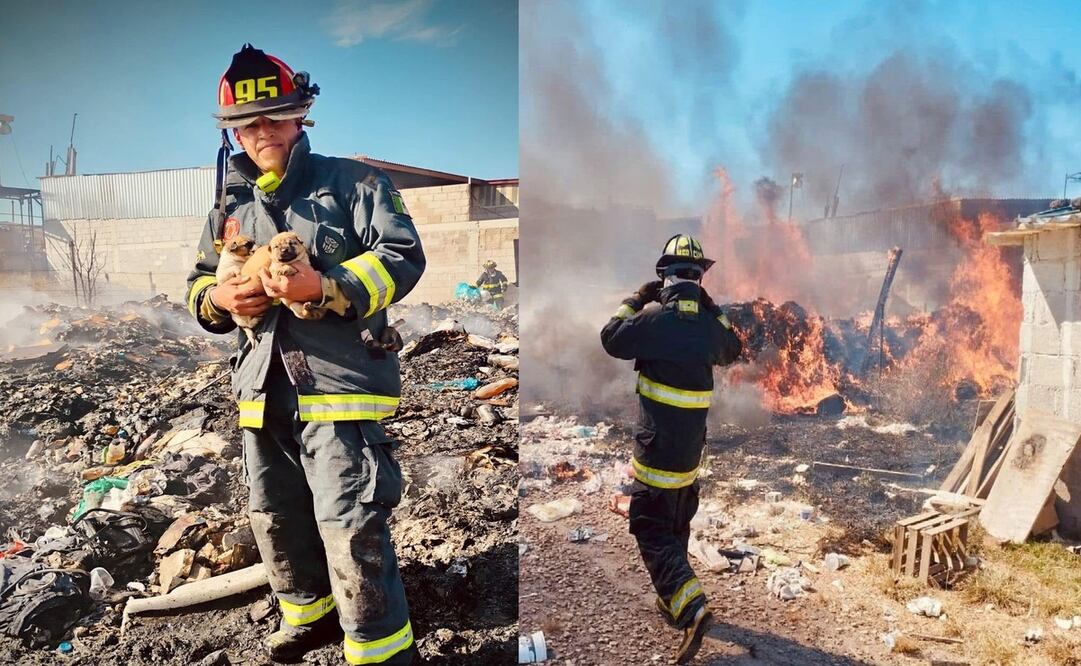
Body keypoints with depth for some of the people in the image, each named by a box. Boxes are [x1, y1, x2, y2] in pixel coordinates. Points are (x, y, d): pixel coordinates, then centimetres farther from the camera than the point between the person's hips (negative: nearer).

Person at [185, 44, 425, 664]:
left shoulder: (352, 183, -2)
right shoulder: (231, 205, 15)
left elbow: (403, 257, -12)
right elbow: (199, 282, 21)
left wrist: (324, 286, -26)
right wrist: (219, 298, -4)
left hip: (340, 381, -7)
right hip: (263, 387, 7)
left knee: (351, 528, -8)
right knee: (276, 518, 20)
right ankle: (311, 613, 43)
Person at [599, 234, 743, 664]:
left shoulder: (655, 318, -16)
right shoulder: (710, 323, 1)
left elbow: (612, 339, -1)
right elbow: (733, 350, 23)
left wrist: (636, 299, 8)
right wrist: (713, 310, 17)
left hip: (657, 448, -6)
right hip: (693, 450, 6)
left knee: (652, 530, -1)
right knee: (678, 526, 21)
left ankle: (690, 608, -14)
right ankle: (673, 601, 34)